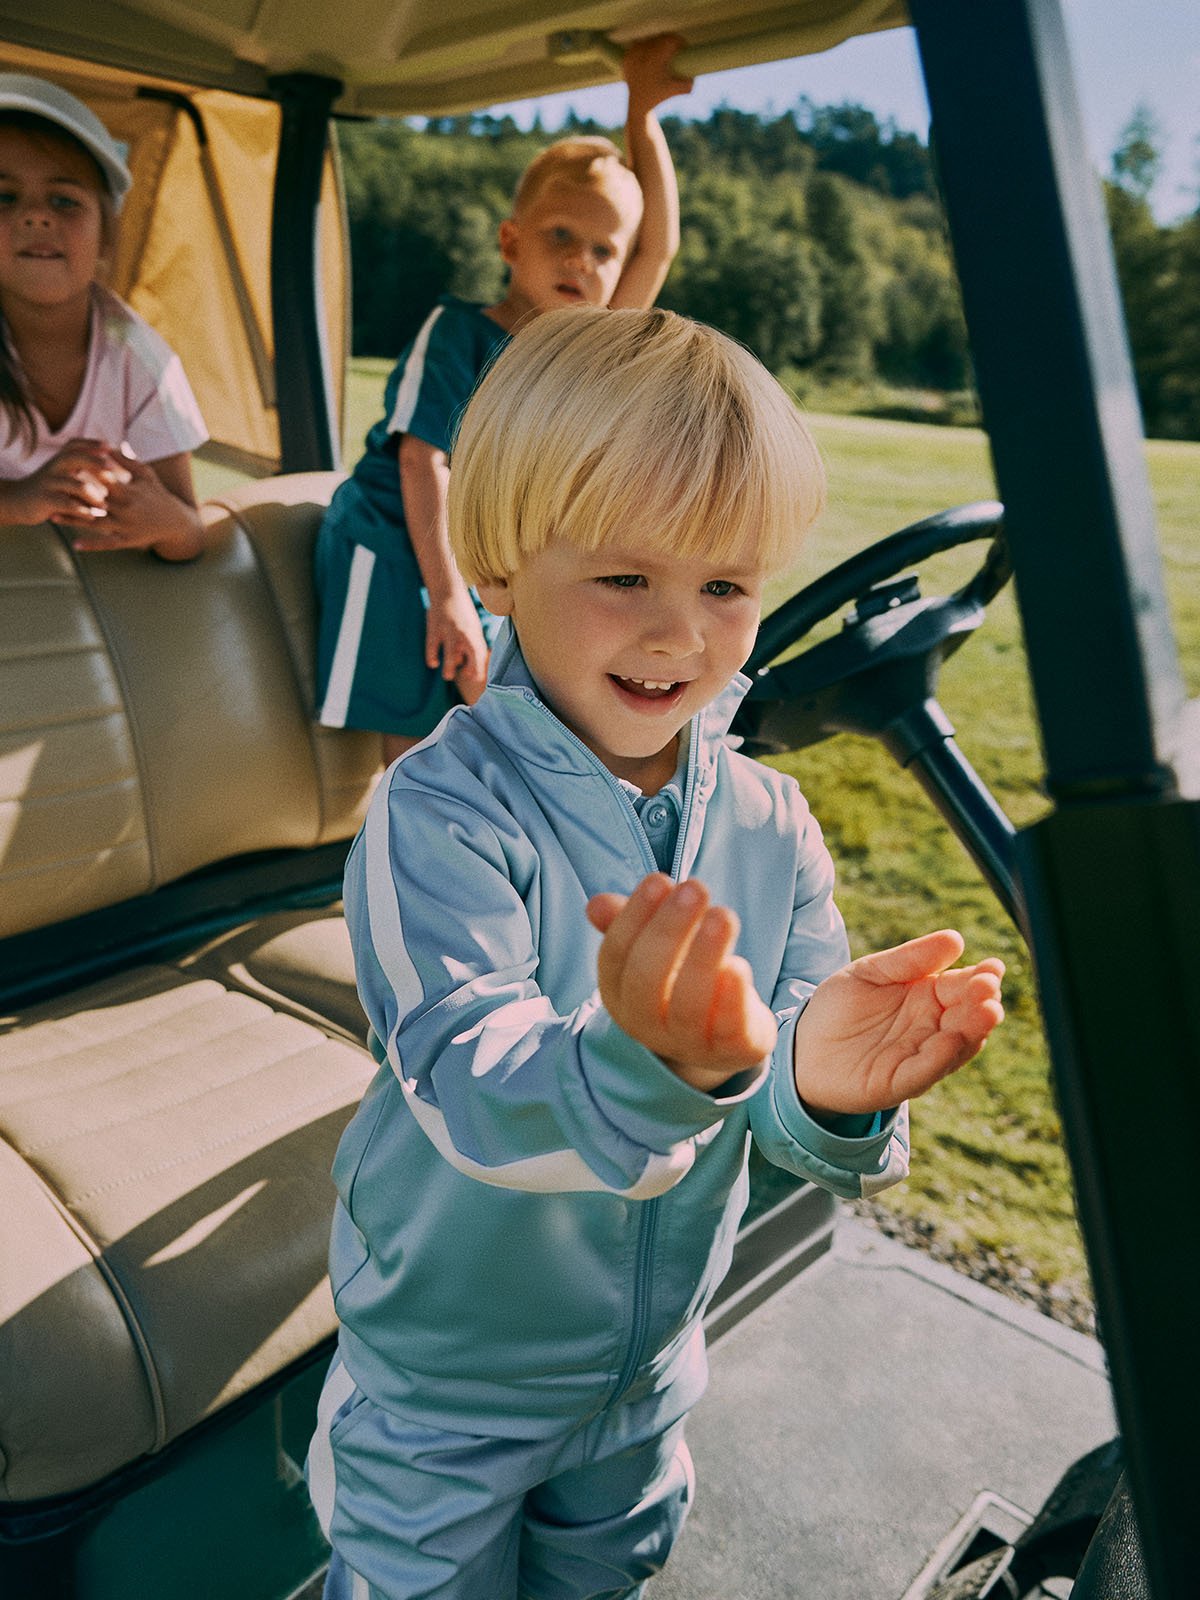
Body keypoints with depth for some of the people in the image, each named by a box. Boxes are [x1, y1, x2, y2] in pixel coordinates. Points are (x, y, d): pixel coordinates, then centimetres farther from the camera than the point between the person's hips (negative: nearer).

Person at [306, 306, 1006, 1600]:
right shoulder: (437, 813, -27)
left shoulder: (769, 825, -12)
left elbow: (789, 1117, -16)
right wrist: (645, 1061, -57)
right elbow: (470, 1085, -36)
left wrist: (826, 1083, -40)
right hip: (442, 1377, -4)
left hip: (650, 1355, 5)